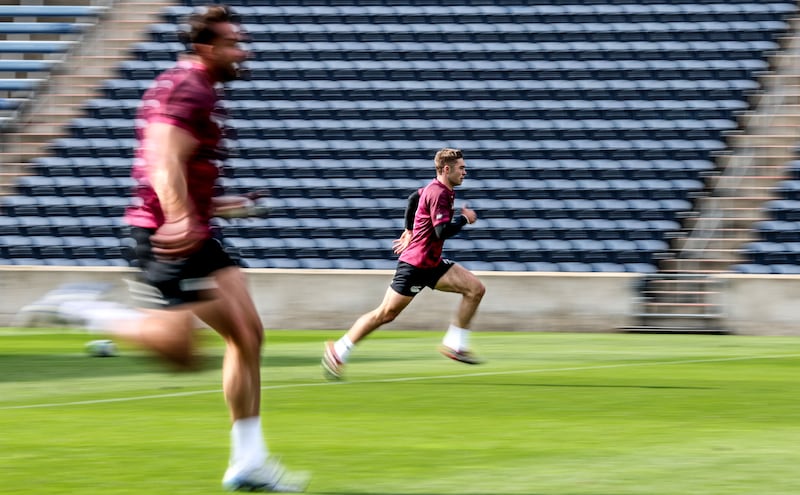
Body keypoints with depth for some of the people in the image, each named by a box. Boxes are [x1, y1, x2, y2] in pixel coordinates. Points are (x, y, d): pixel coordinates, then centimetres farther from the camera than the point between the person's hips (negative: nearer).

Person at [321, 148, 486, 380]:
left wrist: (409, 231, 30)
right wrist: (464, 219, -13)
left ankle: (454, 345, 1)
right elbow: (443, 231, -29)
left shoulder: (438, 189, 9)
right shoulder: (438, 194, -20)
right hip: (415, 265, -10)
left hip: (431, 264, 10)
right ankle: (338, 351, 8)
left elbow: (413, 198, 28)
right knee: (385, 314, -4)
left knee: (475, 289, -2)